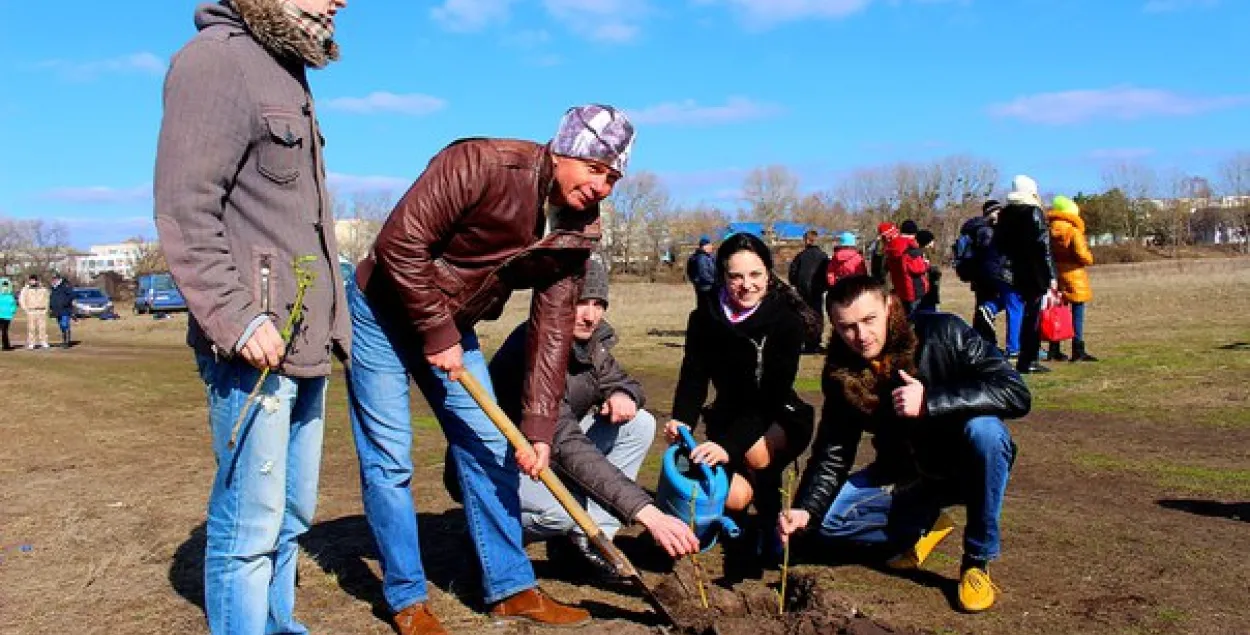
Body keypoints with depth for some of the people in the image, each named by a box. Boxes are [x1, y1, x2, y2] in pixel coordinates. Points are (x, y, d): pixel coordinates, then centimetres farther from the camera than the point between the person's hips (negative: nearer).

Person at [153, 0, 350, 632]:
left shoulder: (287, 71, 20)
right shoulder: (217, 58, -8)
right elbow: (184, 212, -16)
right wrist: (238, 318, -21)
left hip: (304, 346, 9)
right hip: (253, 347, -9)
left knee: (292, 514, 16)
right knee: (250, 524, -2)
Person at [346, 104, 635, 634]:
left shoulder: (576, 233, -8)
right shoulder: (480, 164, -28)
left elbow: (552, 330, -8)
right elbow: (399, 243, -28)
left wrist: (538, 426, -12)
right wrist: (437, 335, -23)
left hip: (453, 326, 6)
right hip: (383, 311, -6)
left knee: (488, 450, 5)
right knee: (389, 461, -3)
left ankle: (510, 588, 18)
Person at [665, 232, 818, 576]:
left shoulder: (788, 321, -22)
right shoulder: (704, 319, -10)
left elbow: (772, 394, -29)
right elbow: (694, 377, -14)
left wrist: (730, 445, -41)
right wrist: (682, 421, -36)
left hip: (781, 420, -2)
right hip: (729, 416, 3)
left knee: (757, 450, -35)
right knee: (733, 497, -19)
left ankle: (771, 528, -7)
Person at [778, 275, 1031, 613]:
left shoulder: (943, 334, -22)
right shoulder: (840, 373, -11)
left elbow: (1017, 394, -28)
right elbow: (833, 455, -9)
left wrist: (930, 401, -37)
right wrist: (805, 509, -26)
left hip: (965, 467, -3)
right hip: (905, 475, 3)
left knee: (984, 430, -35)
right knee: (826, 517, -15)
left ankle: (977, 560, -16)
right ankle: (923, 526, 8)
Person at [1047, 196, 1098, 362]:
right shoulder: (1073, 232, -12)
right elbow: (1082, 255, -14)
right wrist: (1089, 258, 5)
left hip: (1054, 277, 6)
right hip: (1072, 277, -6)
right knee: (1077, 312, 0)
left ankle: (1054, 350, 13)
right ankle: (1078, 350, -1)